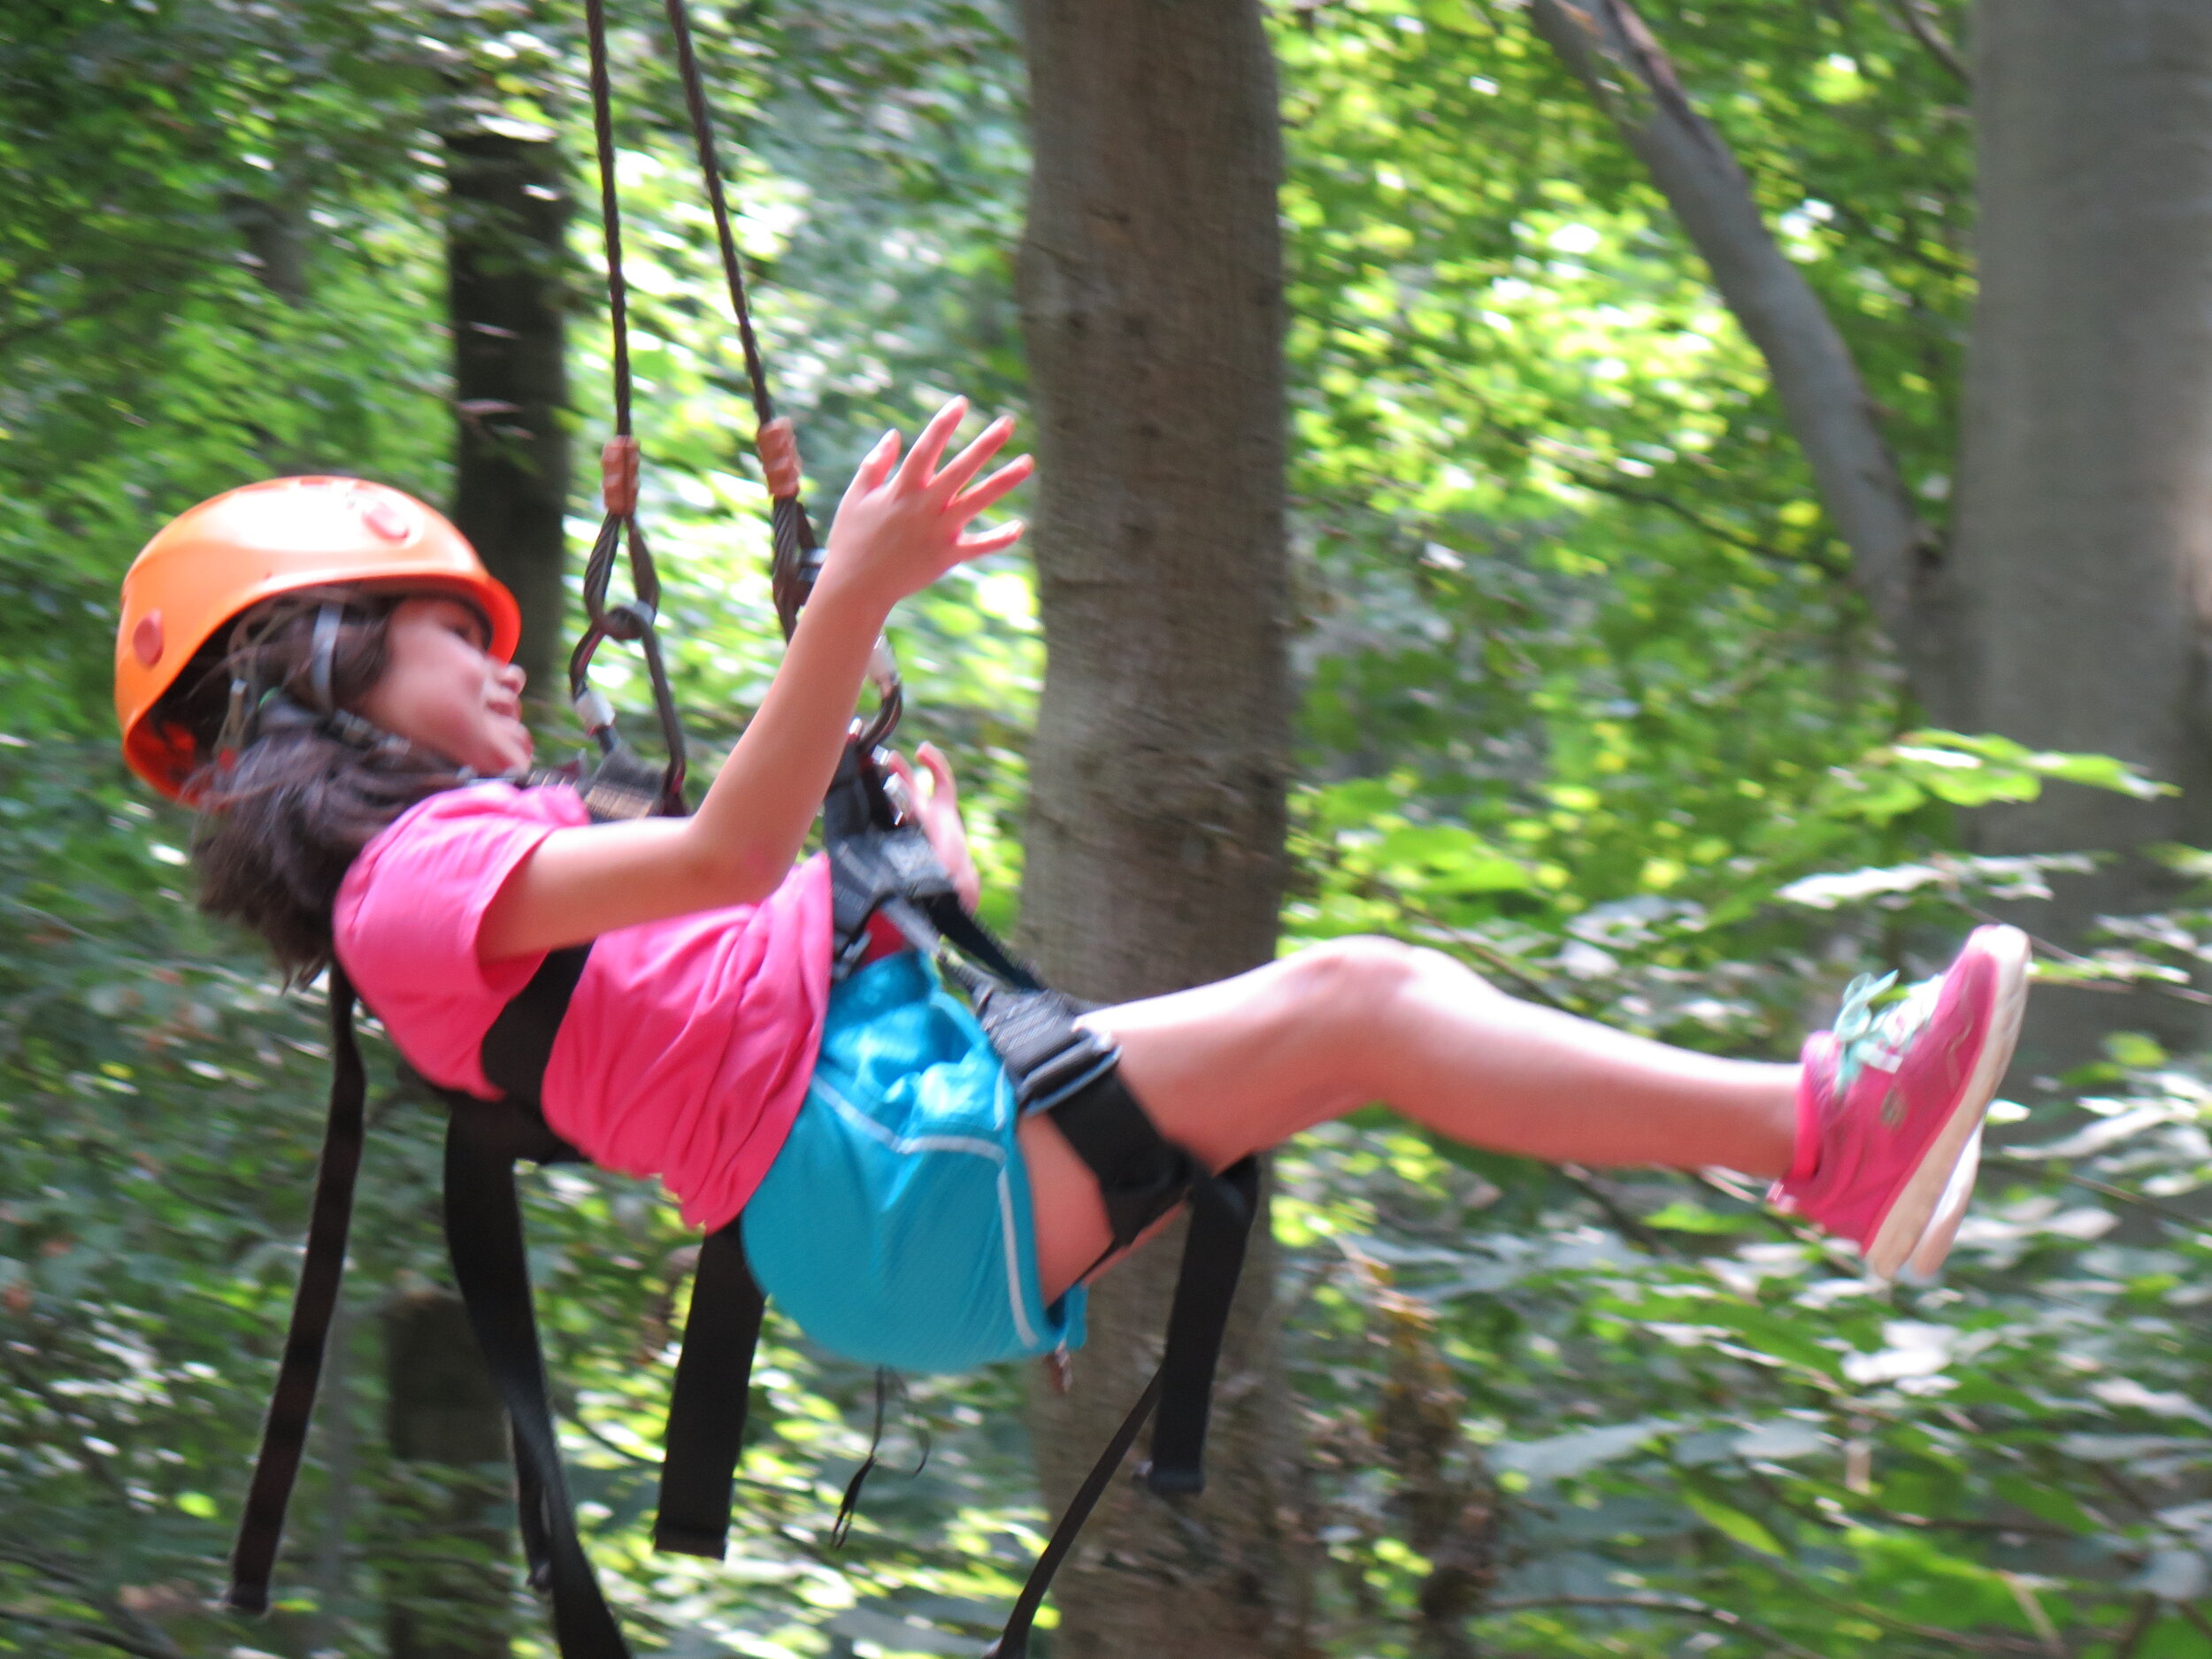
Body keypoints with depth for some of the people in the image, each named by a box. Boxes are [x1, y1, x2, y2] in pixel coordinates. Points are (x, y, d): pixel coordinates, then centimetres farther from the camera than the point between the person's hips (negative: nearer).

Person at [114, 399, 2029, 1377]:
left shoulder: (484, 861, 25)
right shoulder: (411, 880, -8)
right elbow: (728, 857, -24)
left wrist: (917, 892, 29)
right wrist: (855, 597, -31)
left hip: (923, 1123, 10)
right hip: (882, 1181, -10)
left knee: (1372, 991, 4)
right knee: (1344, 1003, -18)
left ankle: (1813, 1128, -1)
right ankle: (1816, 1129, -20)